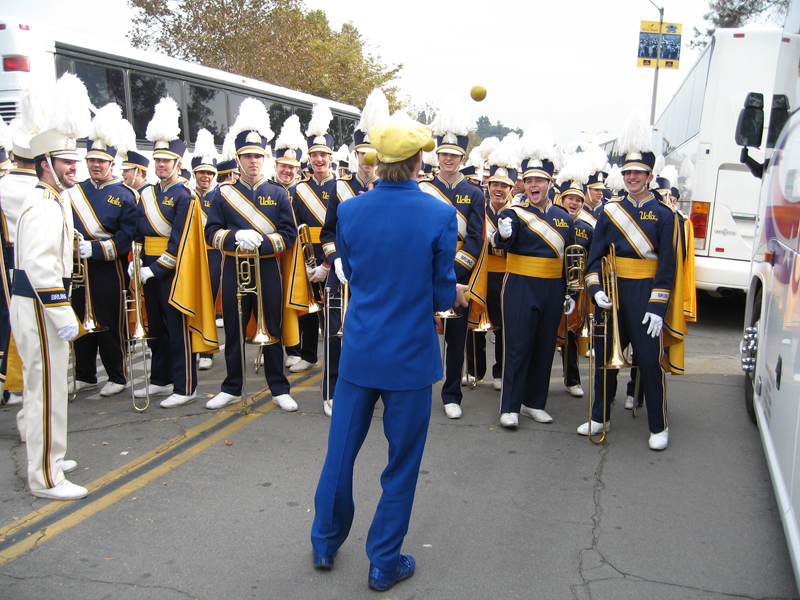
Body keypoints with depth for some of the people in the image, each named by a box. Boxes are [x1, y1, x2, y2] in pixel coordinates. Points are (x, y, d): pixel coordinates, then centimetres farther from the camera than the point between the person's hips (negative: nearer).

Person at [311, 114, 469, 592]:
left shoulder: (350, 210, -4)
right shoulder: (440, 216, -14)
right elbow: (444, 294, -8)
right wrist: (456, 294, 14)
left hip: (359, 351, 3)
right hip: (410, 356, -3)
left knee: (341, 450, 18)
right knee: (402, 462, 12)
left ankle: (325, 544, 35)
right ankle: (385, 563, 24)